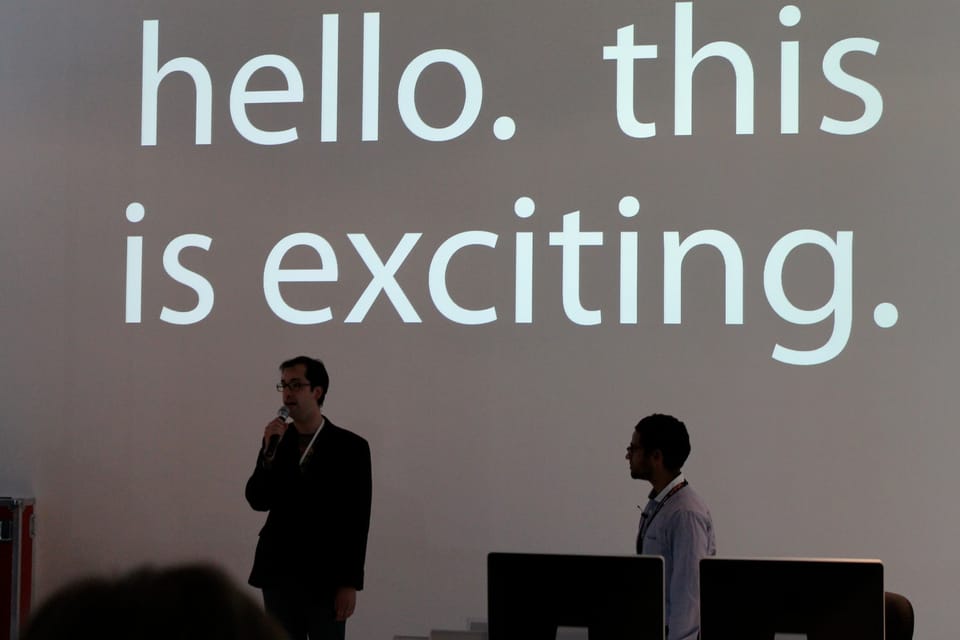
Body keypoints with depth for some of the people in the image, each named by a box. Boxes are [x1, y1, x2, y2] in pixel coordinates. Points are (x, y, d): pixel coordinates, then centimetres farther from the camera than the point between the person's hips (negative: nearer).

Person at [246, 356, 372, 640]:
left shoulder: (350, 447, -4)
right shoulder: (275, 440, 8)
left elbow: (357, 521, -6)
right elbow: (257, 501, 0)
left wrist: (350, 583, -10)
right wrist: (269, 451, -13)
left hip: (326, 577, -3)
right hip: (279, 574, 4)